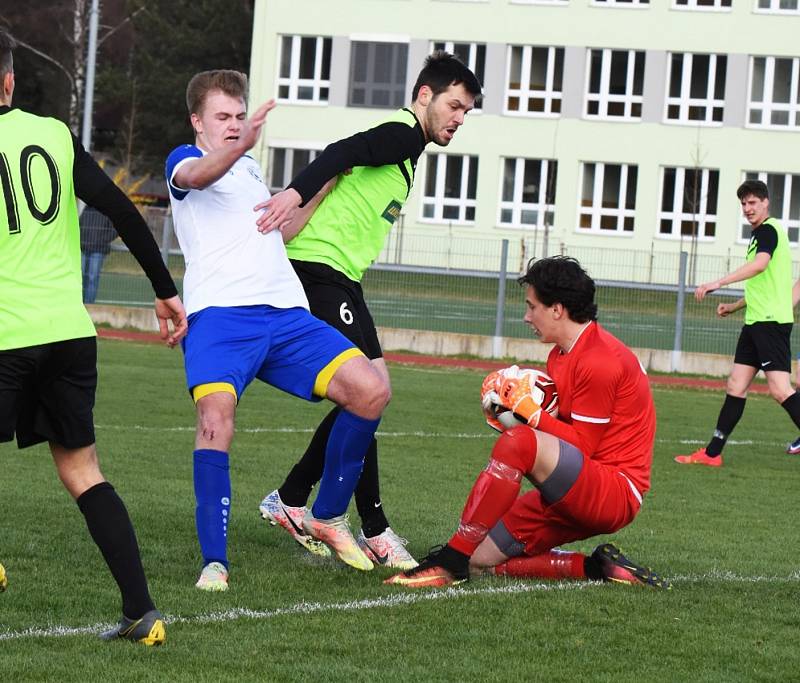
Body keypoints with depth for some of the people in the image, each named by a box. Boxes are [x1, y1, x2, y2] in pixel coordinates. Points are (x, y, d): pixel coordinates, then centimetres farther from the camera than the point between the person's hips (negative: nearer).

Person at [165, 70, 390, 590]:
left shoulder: (250, 168, 29)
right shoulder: (185, 159, 8)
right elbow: (196, 177, -18)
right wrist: (241, 146, -38)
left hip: (286, 313, 6)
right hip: (219, 315, -6)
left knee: (370, 391, -9)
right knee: (216, 418, -27)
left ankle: (328, 517, 6)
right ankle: (214, 561, -20)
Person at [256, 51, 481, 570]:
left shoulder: (405, 146, 22)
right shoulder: (404, 133, -9)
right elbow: (343, 153, -24)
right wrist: (296, 194, -39)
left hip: (340, 280, 11)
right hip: (320, 269, -11)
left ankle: (290, 501, 17)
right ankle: (374, 531, -11)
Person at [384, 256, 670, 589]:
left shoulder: (600, 361, -15)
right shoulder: (560, 355, 16)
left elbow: (581, 445, -16)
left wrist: (529, 410, -14)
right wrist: (515, 406, -1)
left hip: (614, 495, -10)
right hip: (576, 497, 10)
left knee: (519, 442, -33)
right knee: (480, 560, 1)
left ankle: (451, 561, -30)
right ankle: (595, 568, 1)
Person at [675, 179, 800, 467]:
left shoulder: (769, 230, -9)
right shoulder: (761, 234, 23)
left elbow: (761, 263, -30)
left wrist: (718, 283, -34)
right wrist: (735, 306, 25)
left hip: (771, 321, -10)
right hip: (756, 322, 10)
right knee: (736, 386, 8)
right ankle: (712, 453, 10)